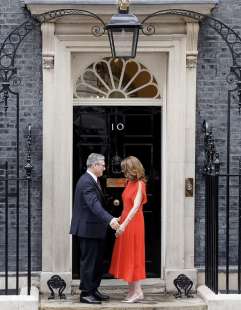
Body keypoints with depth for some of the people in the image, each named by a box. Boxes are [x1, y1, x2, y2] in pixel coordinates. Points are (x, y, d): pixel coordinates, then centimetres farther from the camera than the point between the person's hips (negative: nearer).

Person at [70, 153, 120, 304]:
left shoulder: (92, 180, 13)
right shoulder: (86, 182, -20)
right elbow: (94, 204, -32)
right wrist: (110, 219, -41)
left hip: (95, 229, 10)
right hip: (88, 228, -10)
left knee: (97, 261, 15)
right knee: (88, 261, -3)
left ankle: (93, 290, 24)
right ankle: (85, 293, 4)